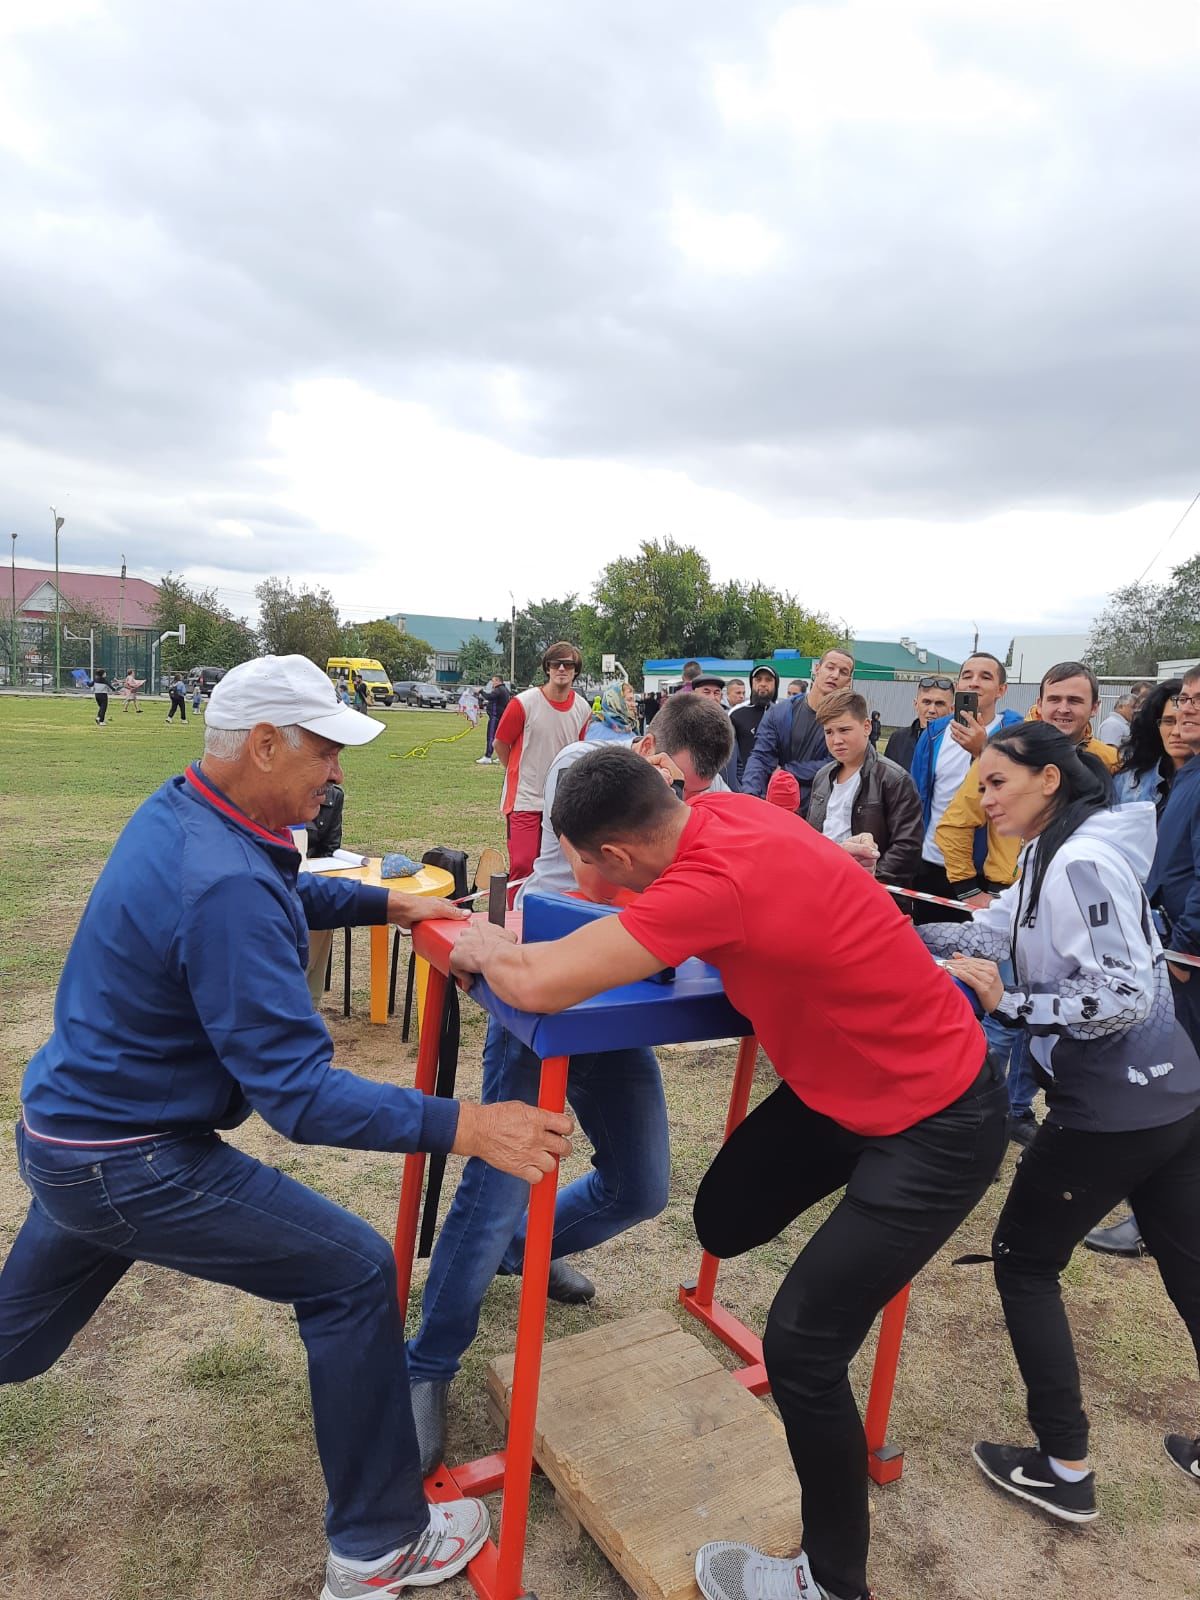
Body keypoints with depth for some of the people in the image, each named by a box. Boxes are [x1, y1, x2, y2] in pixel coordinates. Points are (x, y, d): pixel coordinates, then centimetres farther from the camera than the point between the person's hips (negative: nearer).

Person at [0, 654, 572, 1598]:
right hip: (126, 1167, -10)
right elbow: (298, 1095, -32)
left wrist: (387, 904, 10)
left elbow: (287, 893, 19)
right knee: (355, 1275, -3)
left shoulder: (177, 810, -2)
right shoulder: (223, 889, -31)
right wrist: (466, 1127, -34)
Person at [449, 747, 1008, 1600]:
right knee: (725, 1220, 15)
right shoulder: (722, 813, -8)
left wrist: (484, 946, -11)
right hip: (848, 1076, 8)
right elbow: (659, 912, 13)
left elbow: (540, 985, -35)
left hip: (939, 1123, -8)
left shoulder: (716, 880, -35)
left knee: (801, 1345, -2)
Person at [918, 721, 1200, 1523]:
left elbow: (1124, 998, -25)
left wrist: (1008, 1004, -21)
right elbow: (987, 932, 9)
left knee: (1024, 1261, 7)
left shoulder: (1082, 862, -22)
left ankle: (1065, 1470, 18)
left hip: (1113, 1107, -10)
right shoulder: (1058, 855, 8)